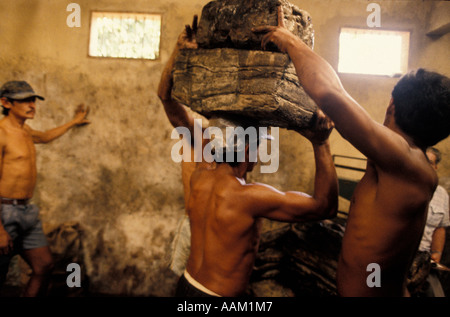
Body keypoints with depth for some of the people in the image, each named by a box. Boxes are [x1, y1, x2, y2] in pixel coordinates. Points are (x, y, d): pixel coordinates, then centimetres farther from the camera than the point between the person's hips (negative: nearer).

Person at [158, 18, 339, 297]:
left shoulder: (196, 174, -12)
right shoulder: (249, 197, -30)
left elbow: (168, 98, -7)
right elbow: (326, 206, -22)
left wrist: (178, 51, -15)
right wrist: (321, 145, -28)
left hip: (186, 285, 7)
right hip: (221, 295, -6)